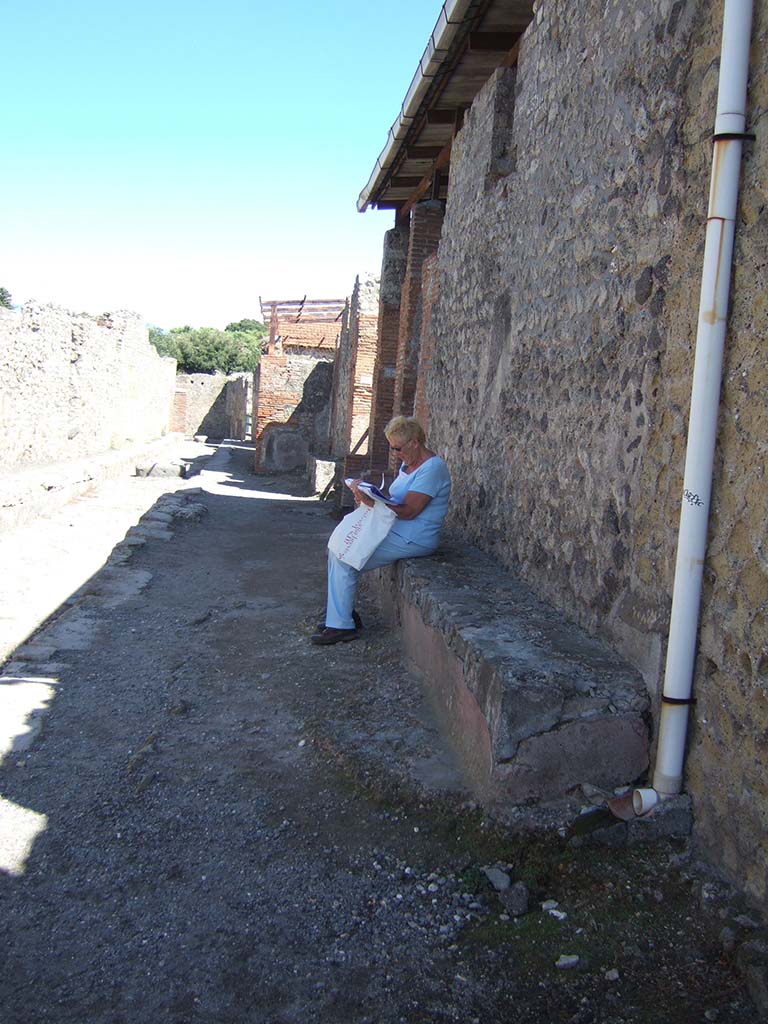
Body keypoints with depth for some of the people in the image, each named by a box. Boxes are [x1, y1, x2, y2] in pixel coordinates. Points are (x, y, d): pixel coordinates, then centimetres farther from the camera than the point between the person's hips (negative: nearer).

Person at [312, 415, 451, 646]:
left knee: (344, 560, -15)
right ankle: (343, 613, 7)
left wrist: (372, 502, -31)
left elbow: (409, 511, -23)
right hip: (394, 530, 10)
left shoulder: (432, 468, -17)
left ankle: (341, 626, -6)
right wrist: (367, 497, -5)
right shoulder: (408, 463, 14)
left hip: (413, 539, -10)